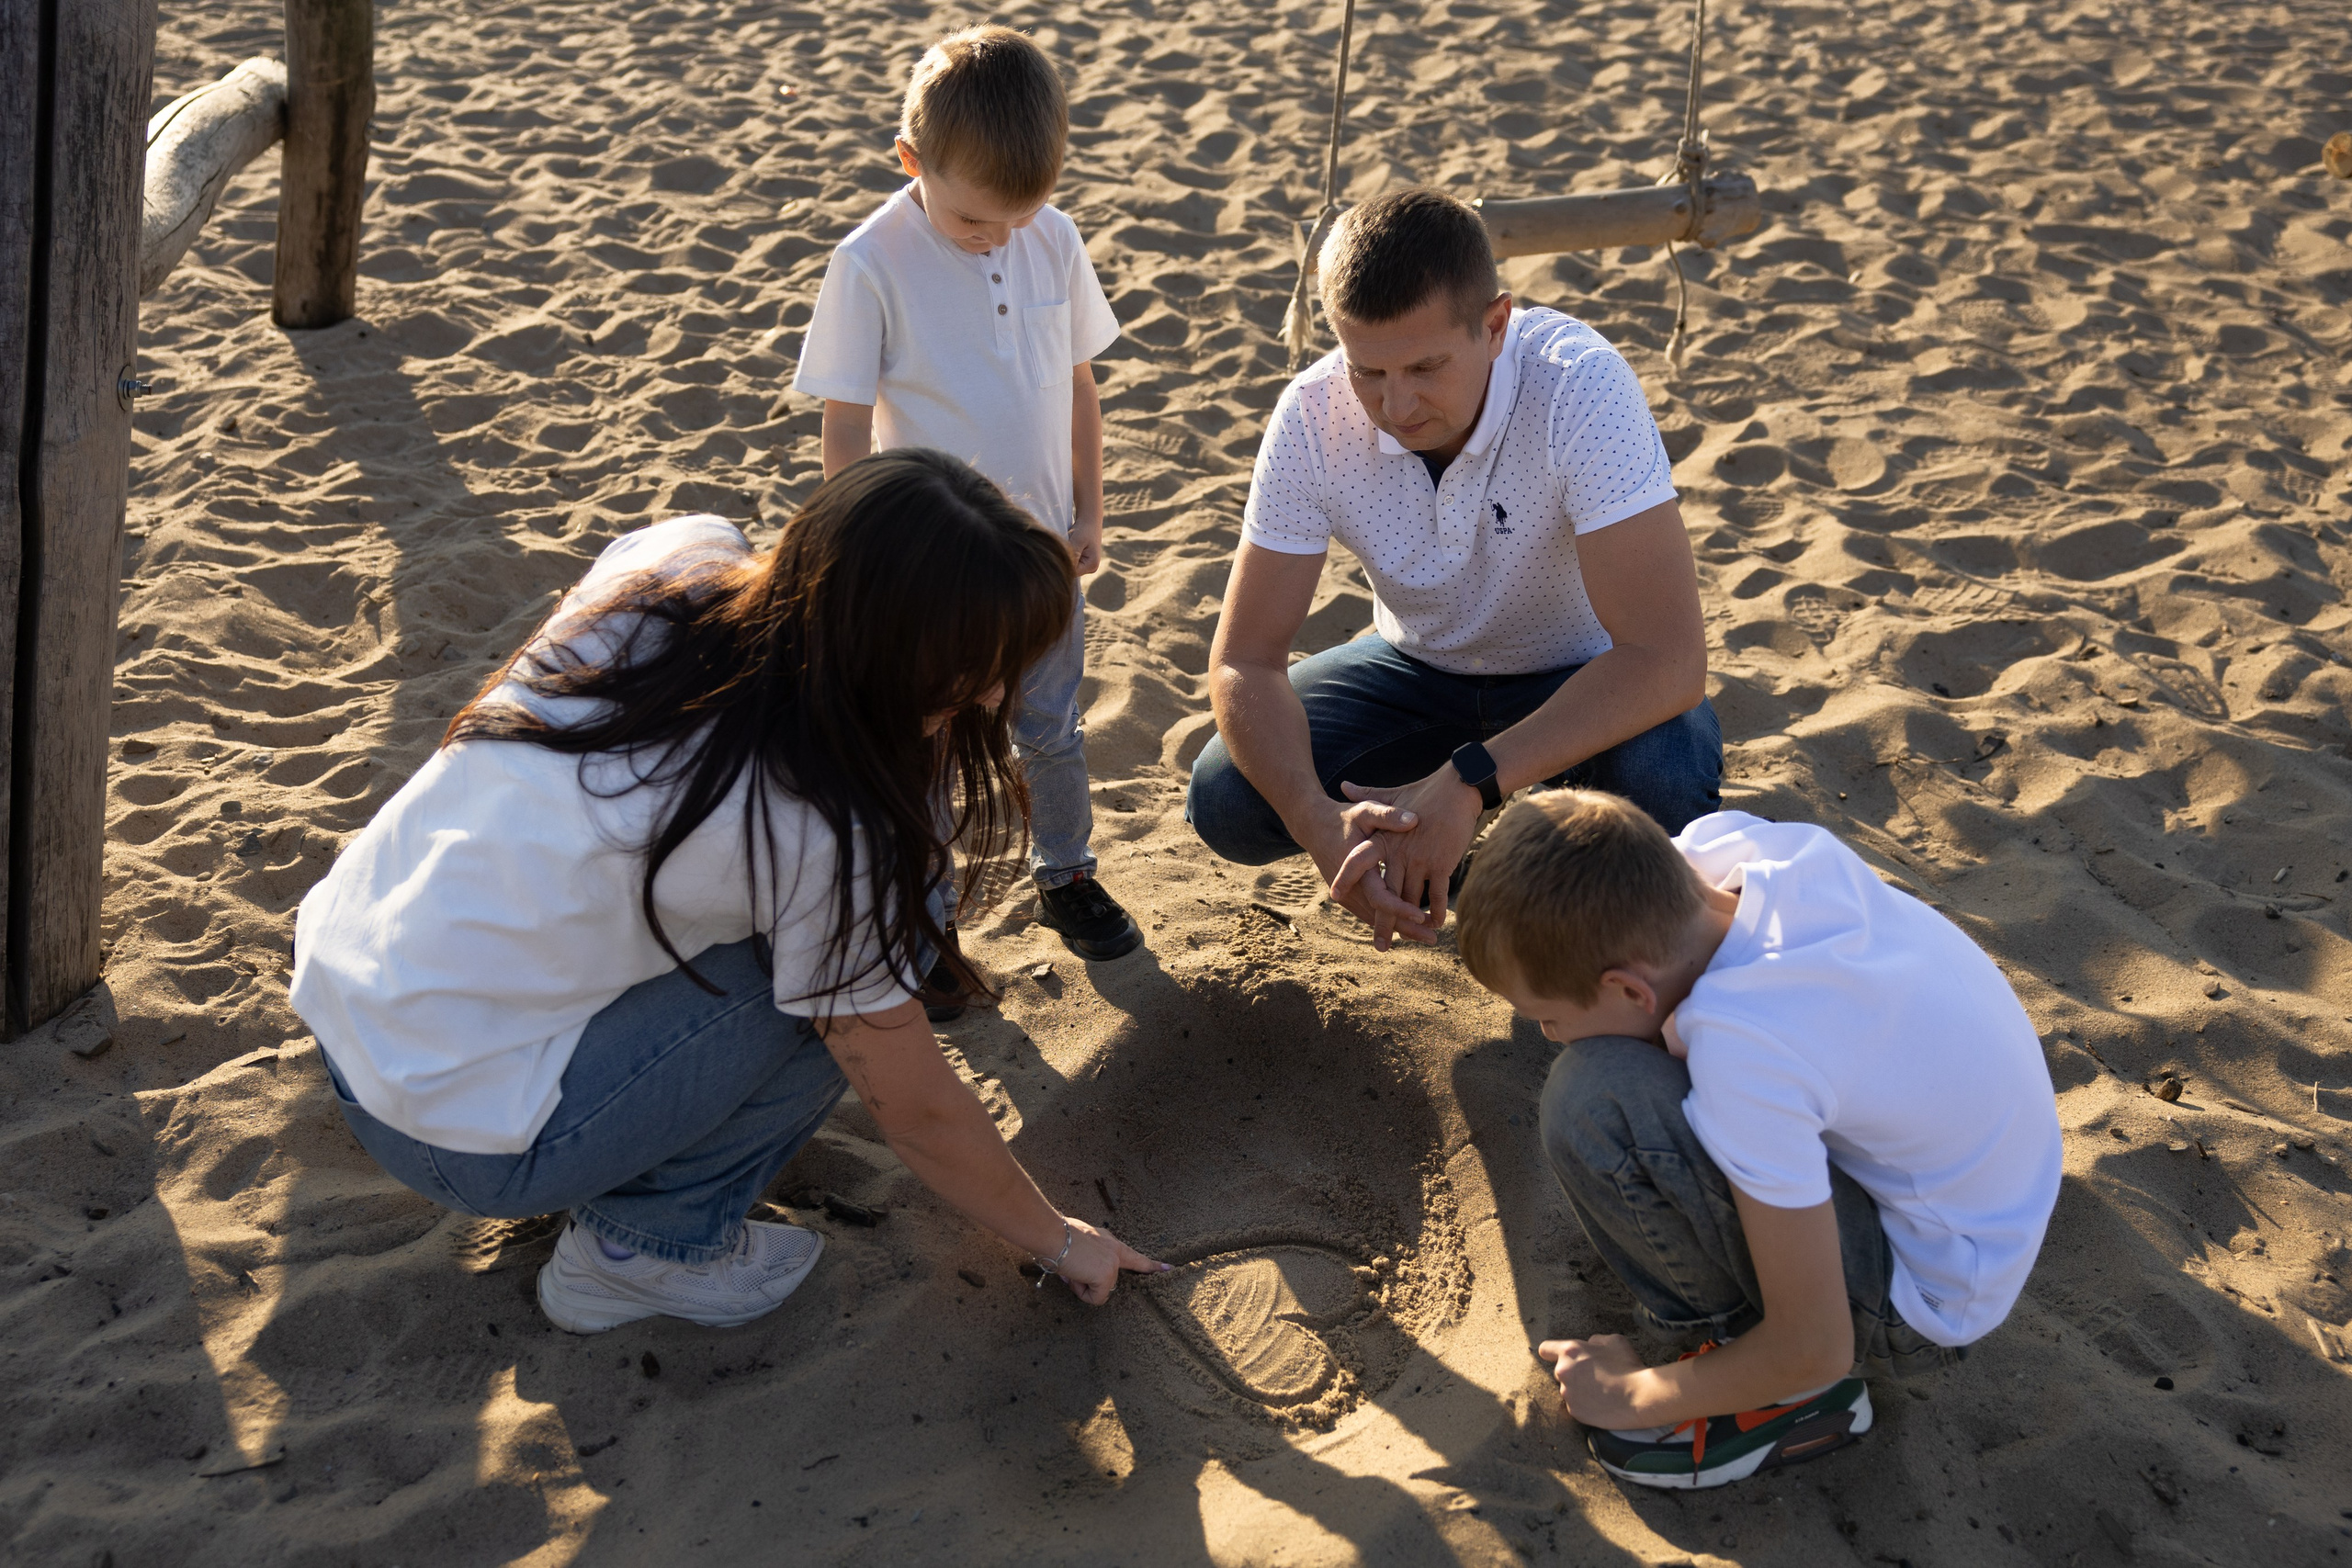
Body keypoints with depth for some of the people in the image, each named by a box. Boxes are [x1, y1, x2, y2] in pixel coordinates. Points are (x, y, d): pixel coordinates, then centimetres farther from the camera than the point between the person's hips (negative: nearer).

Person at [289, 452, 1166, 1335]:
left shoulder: (675, 557, -9)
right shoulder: (820, 838, -26)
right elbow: (918, 1116, -13)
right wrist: (1060, 1242, 5)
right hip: (458, 1141, -7)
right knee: (876, 923, -10)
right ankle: (648, 1243, 2)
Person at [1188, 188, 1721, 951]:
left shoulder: (1581, 387, -33)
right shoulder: (1313, 418, -23)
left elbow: (1668, 657, -38)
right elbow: (1244, 658, -20)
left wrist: (1468, 782, -46)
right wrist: (1318, 820, -38)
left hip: (1579, 682, -2)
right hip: (1417, 666, 3)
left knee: (1667, 771, -36)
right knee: (1225, 803, -18)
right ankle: (1429, 857, 13)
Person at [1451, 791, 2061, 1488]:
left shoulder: (1744, 1052, -35)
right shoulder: (1721, 845, -16)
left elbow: (1813, 1350, -24)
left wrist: (1633, 1396, -10)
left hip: (1933, 1294, -8)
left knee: (1593, 1102, -26)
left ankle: (1788, 1401, -4)